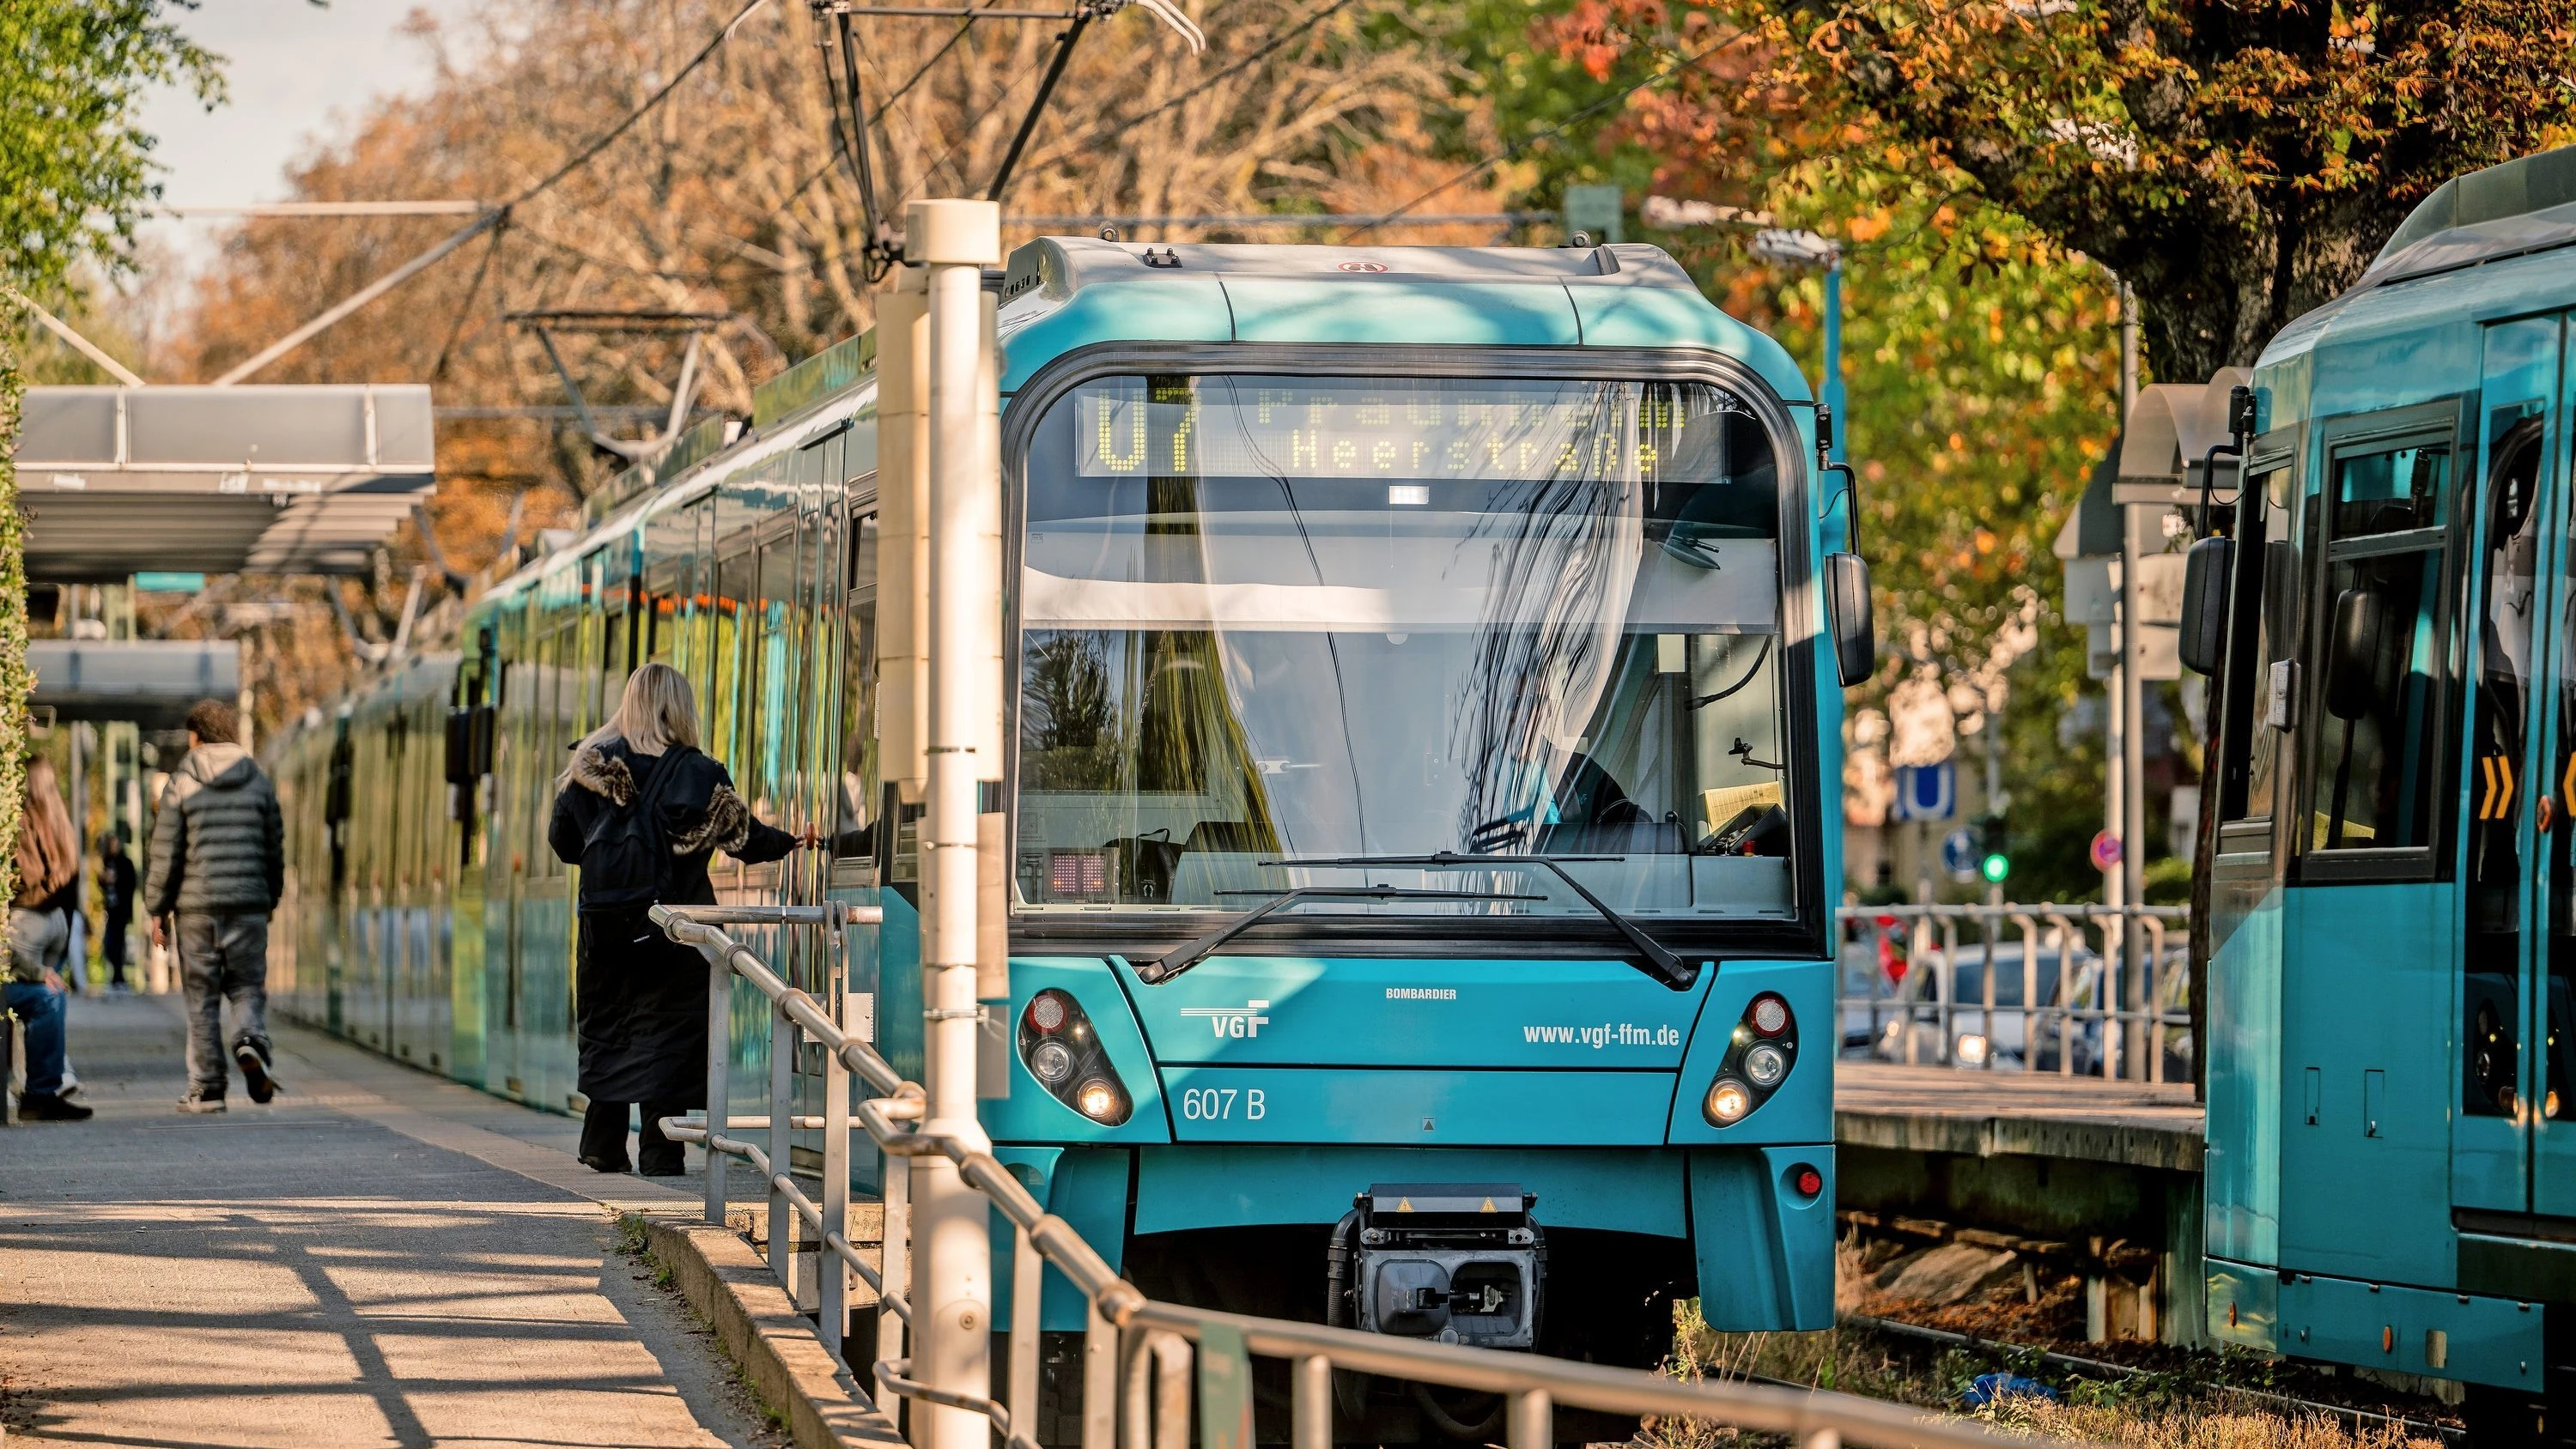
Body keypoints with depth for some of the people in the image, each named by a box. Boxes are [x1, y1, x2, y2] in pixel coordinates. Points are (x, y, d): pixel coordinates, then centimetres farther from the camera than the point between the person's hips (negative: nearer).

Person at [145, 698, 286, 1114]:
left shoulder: (180, 784, -2)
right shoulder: (259, 783, 7)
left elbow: (165, 854, -3)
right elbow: (275, 850, 10)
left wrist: (156, 909, 4)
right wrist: (271, 901, 21)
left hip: (197, 906, -2)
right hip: (250, 905, 2)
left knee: (201, 996, 4)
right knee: (248, 985, 11)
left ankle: (206, 1088, 4)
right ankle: (251, 1039, -19)